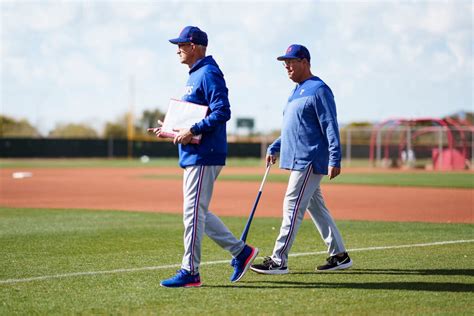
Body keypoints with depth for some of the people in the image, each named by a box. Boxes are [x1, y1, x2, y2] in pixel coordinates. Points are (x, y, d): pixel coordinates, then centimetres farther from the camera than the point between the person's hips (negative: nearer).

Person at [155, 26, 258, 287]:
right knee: (197, 212, 12)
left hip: (205, 156, -11)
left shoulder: (209, 74, -13)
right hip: (193, 155, 11)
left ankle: (190, 272, -4)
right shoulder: (194, 76, 19)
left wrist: (192, 131, -24)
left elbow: (222, 112, -22)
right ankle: (240, 251, 18)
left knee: (193, 212, -8)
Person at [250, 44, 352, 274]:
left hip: (310, 161, -10)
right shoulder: (297, 91, 18)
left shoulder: (319, 90, -11)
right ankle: (339, 255, 19)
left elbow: (330, 127, -17)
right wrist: (274, 148, 19)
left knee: (293, 206, -11)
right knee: (315, 207, 13)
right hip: (299, 160, 10)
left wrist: (334, 160, -23)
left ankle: (279, 260, -11)